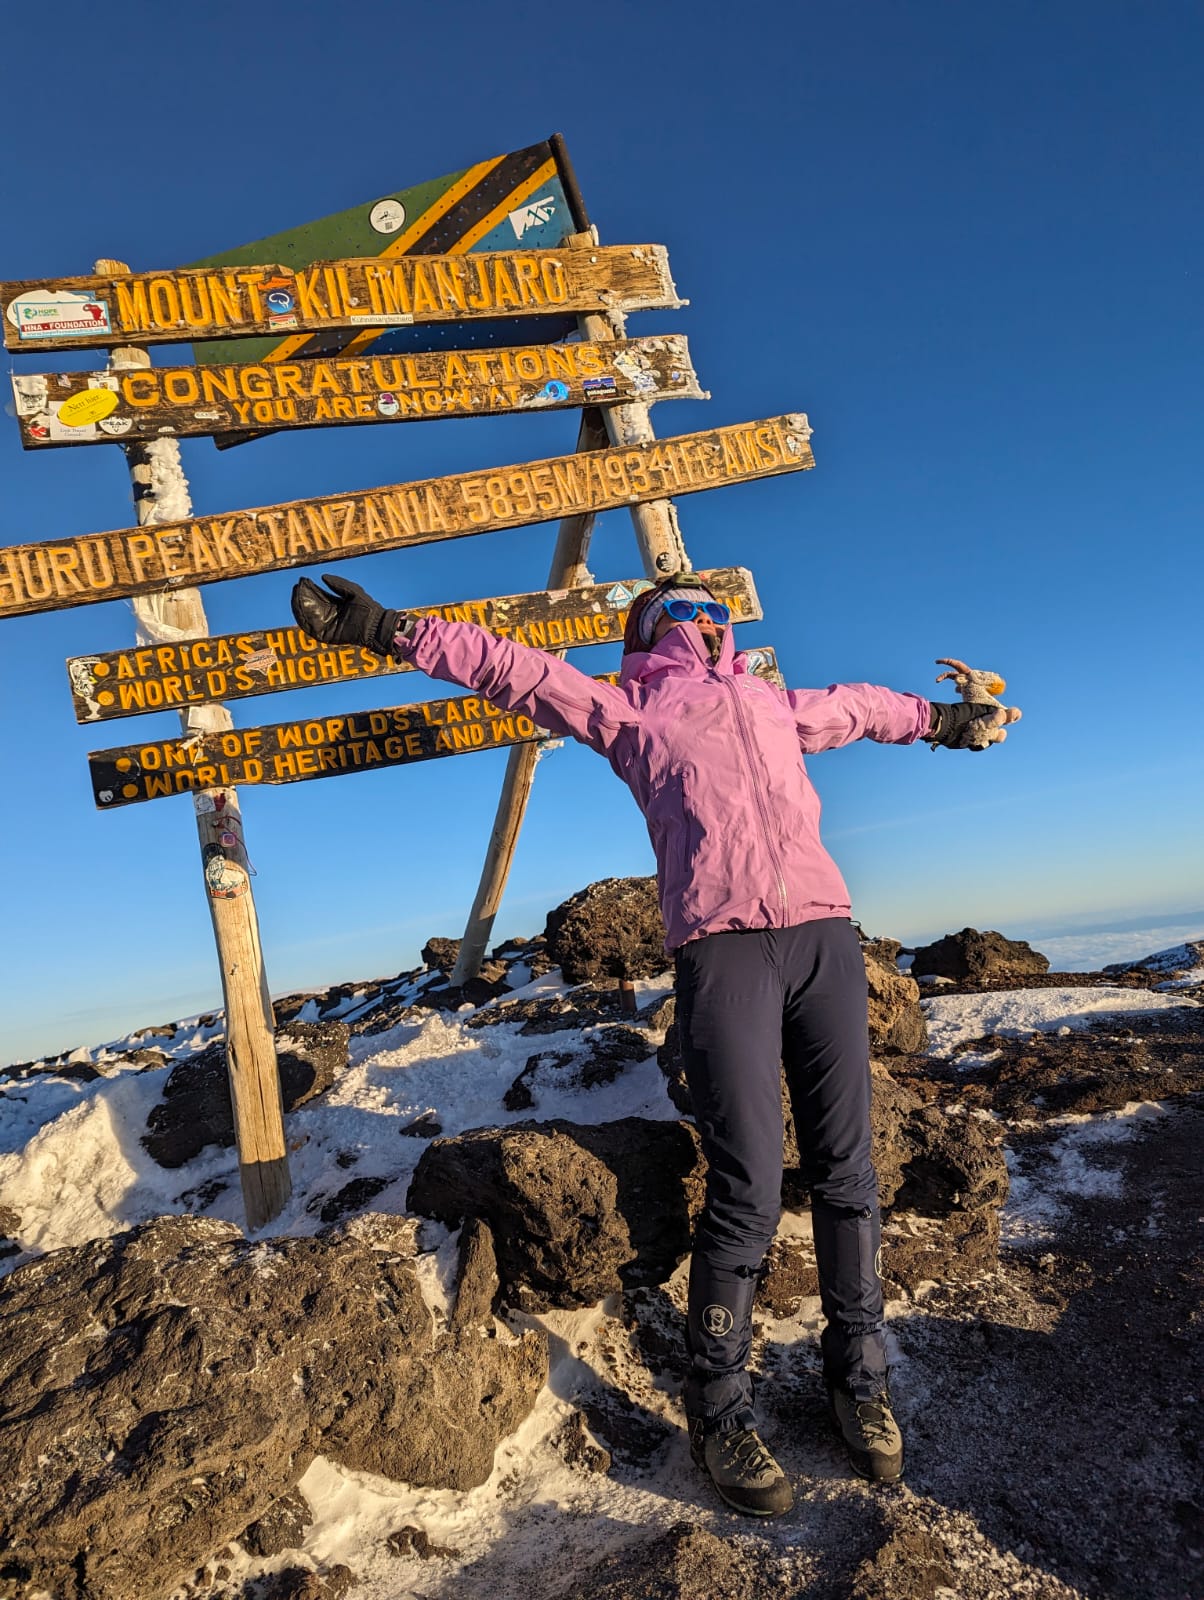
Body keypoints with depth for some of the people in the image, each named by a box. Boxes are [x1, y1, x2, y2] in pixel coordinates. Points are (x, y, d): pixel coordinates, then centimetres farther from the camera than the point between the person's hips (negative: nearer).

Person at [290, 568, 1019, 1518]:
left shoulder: (777, 706, 30)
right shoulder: (626, 711, 19)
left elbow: (864, 707, 48)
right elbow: (512, 668, 16)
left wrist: (944, 718, 62)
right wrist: (391, 631, 10)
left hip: (825, 932, 5)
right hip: (722, 946, -4)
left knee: (847, 1176, 6)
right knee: (748, 1195, -6)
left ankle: (860, 1378, 26)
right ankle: (719, 1411, 14)